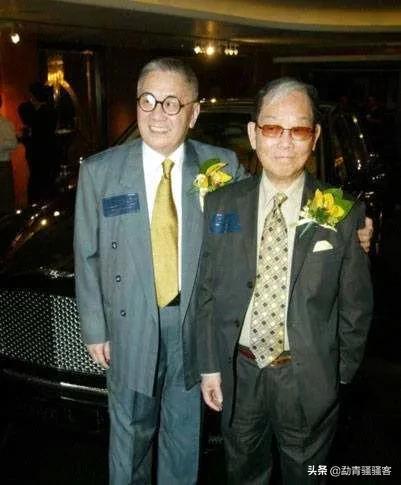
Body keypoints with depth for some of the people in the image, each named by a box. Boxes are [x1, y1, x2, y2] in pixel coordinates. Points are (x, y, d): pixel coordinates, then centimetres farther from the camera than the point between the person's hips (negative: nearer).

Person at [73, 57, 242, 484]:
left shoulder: (223, 166, -8)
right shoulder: (99, 171, -8)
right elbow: (87, 257, -3)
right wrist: (94, 329, -1)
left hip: (195, 323, 1)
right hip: (131, 326, 0)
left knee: (184, 430, 22)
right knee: (130, 430, 21)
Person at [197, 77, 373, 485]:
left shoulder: (343, 214, -11)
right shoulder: (221, 204, -5)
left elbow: (356, 306, -4)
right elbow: (206, 292, -1)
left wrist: (341, 374, -1)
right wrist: (209, 366, -1)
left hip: (309, 379, -1)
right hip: (238, 372, 2)